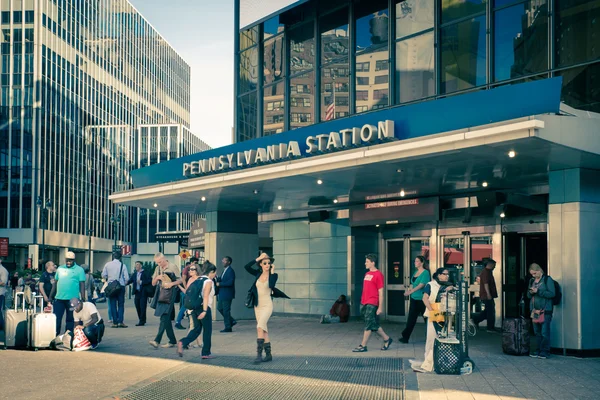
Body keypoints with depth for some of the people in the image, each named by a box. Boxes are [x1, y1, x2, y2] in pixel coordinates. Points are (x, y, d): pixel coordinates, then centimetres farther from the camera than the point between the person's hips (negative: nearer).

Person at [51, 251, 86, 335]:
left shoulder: (79, 270, -1)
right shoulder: (60, 268, 11)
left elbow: (82, 285, -5)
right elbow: (55, 283, 16)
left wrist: (83, 299, -11)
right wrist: (51, 296, 14)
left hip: (72, 299, -3)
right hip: (59, 298, 3)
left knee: (70, 319, 7)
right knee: (56, 319, 4)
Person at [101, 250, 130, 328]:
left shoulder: (108, 264, -2)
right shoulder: (122, 265, -6)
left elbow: (103, 275, 1)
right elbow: (127, 278, -7)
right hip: (121, 286, -1)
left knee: (113, 304, 6)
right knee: (121, 304, 5)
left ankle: (115, 322, 3)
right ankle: (120, 321, -5)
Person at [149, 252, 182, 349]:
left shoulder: (173, 267, -3)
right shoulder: (158, 268, 14)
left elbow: (180, 280, -1)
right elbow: (153, 283, 15)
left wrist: (171, 283, -17)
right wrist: (157, 278, -5)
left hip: (170, 294, -7)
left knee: (164, 317, -13)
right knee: (166, 318, 8)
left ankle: (157, 341, -21)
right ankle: (172, 341, 16)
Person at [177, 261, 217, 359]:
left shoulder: (198, 279, 13)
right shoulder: (209, 281, -9)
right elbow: (206, 296, -20)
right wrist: (204, 311, -25)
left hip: (194, 307, 7)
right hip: (204, 308, -7)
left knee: (197, 329, 13)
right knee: (207, 330, 5)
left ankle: (182, 343, -8)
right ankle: (206, 353, 10)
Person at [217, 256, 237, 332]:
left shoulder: (230, 271, -15)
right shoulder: (224, 270, 16)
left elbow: (230, 282, -23)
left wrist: (219, 284, -17)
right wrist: (218, 279, 0)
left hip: (227, 294, -10)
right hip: (222, 294, 10)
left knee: (226, 310, -4)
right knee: (220, 308, 13)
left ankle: (228, 327, 5)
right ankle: (232, 321, 23)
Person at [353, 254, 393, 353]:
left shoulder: (378, 275, -10)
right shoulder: (367, 274, 14)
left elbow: (381, 293, -12)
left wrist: (380, 307, -14)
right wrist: (362, 303, 16)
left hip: (372, 304, -9)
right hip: (364, 303, 9)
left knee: (368, 325, -4)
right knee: (374, 324, 13)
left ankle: (363, 346, 1)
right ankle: (387, 339, 26)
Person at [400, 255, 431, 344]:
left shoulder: (425, 272, -11)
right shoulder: (416, 272, 14)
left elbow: (422, 284, -20)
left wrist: (411, 291, -29)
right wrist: (409, 290, 0)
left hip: (422, 299, -7)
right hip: (414, 298, 7)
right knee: (411, 318, 5)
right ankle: (405, 337, 5)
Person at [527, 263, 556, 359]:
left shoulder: (547, 279, -3)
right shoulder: (532, 281, 16)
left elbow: (552, 294, -12)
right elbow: (528, 296, 21)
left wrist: (538, 291, -16)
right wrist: (530, 292, -3)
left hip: (545, 310, -6)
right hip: (535, 310, 6)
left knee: (544, 332, -6)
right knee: (537, 332, 9)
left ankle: (545, 351, 2)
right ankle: (539, 350, 18)